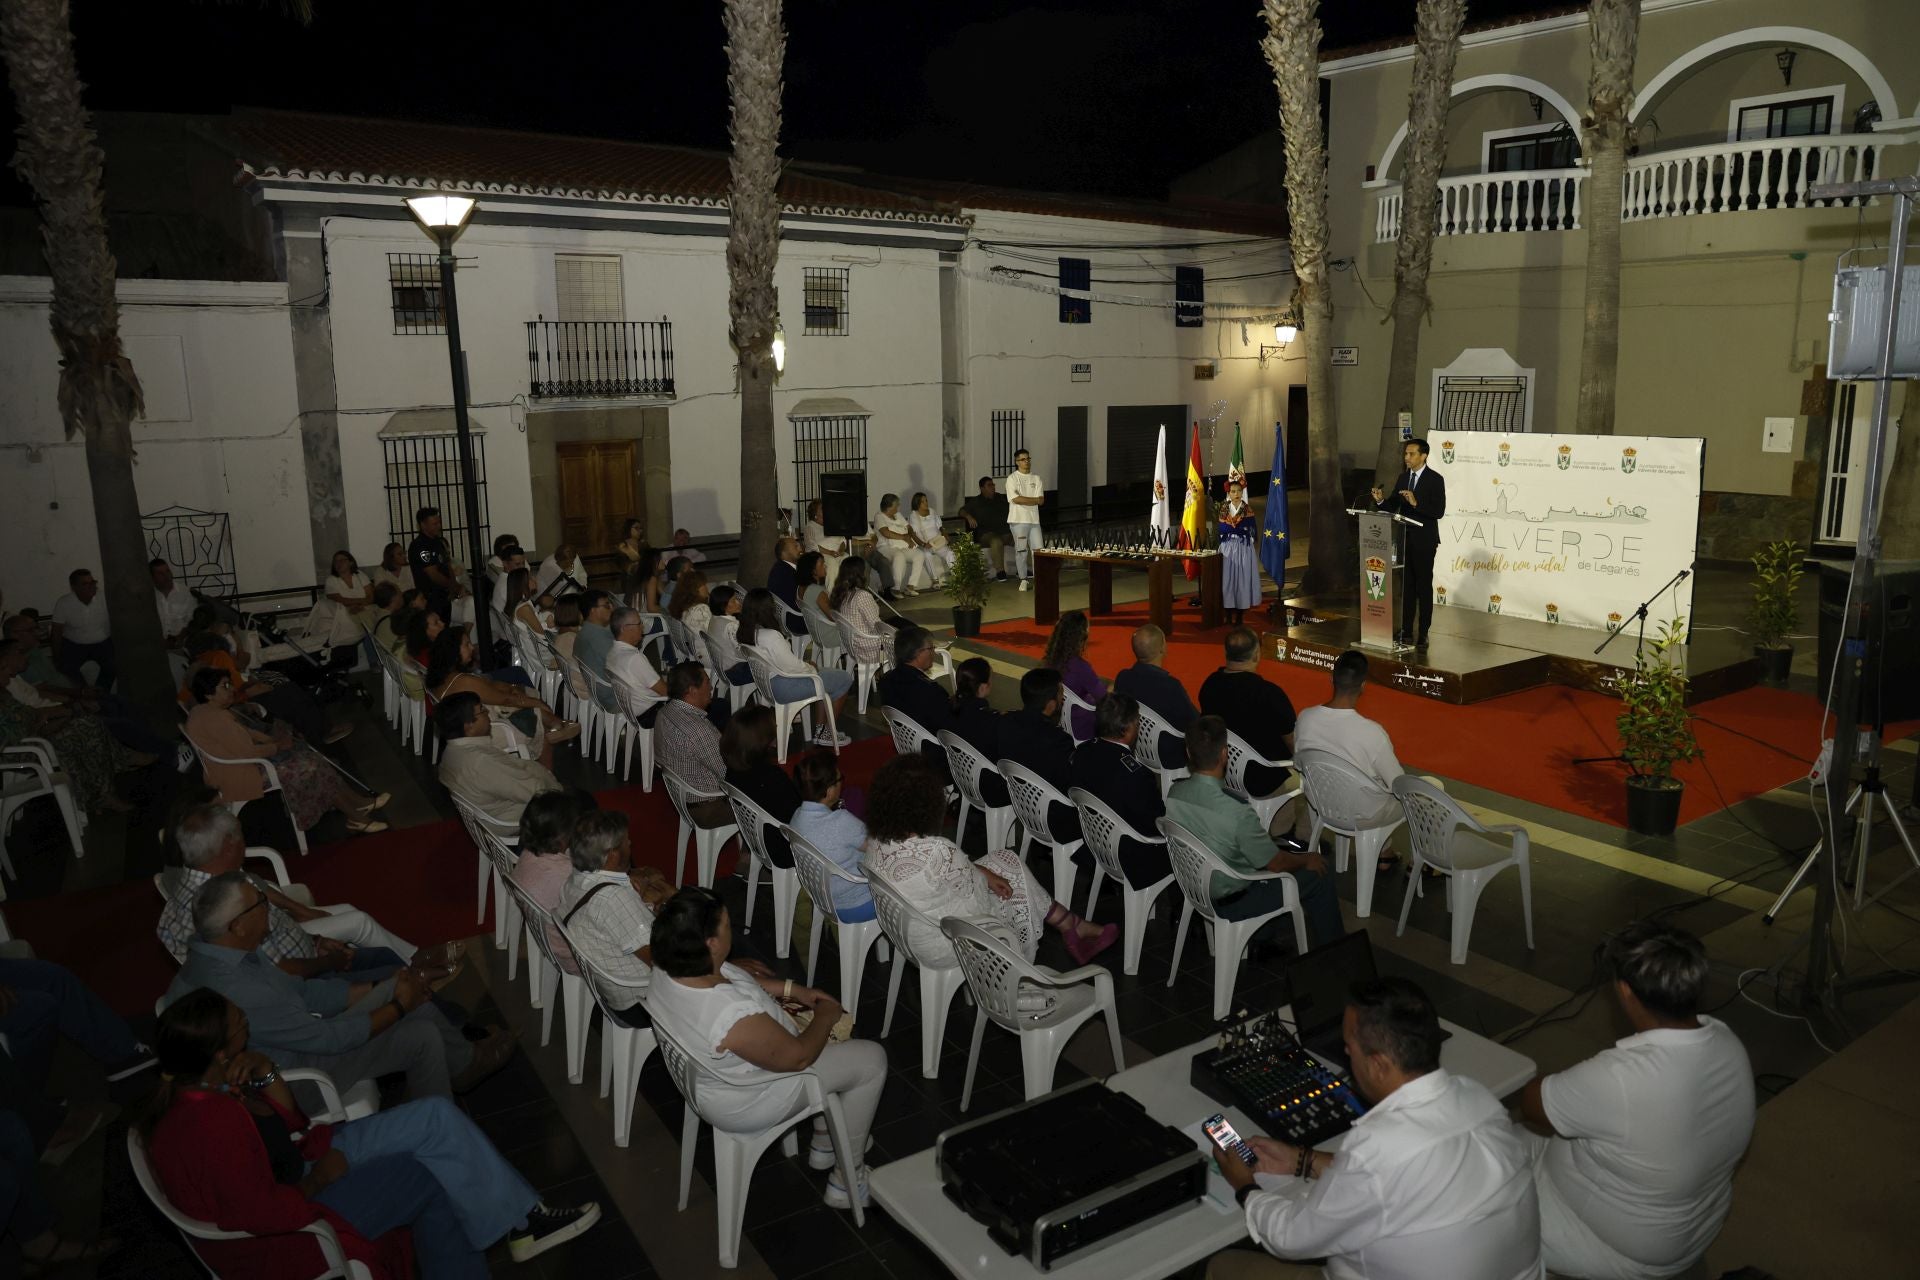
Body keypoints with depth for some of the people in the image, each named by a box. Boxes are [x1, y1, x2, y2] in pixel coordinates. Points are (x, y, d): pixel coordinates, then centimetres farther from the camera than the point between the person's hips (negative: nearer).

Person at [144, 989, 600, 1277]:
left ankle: (524, 1220, 3)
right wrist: (317, 1181, -14)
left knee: (436, 1117, -3)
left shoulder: (200, 1082, -4)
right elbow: (264, 1214, -31)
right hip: (283, 1233, -9)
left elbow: (292, 1123, 5)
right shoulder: (208, 1123, -33)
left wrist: (265, 1074, -12)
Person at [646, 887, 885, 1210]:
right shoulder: (736, 1017, -42)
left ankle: (824, 1144, 39)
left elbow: (732, 976, 4)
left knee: (828, 1038, 22)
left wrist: (792, 989, -1)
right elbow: (799, 1056, -25)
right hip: (743, 1105, -8)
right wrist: (825, 1016, -8)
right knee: (872, 1061, 4)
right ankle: (847, 1180, 22)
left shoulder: (673, 969, -18)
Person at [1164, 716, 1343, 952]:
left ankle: (1262, 938, 38)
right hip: (1229, 903, -7)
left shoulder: (1174, 793, -13)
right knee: (1318, 879, 9)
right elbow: (1276, 864, -18)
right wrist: (1308, 859, 5)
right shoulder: (1237, 812, -34)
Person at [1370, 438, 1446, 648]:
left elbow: (1439, 511, -18)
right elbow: (1392, 507, 7)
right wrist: (1381, 500, -12)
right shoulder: (1403, 477, 8)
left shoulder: (1435, 479, -10)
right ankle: (1406, 630, 18)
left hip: (1424, 541, -6)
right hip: (1404, 539, 6)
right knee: (1407, 585, 11)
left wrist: (1416, 503, -28)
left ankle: (1423, 633, 7)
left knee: (1424, 587, 2)